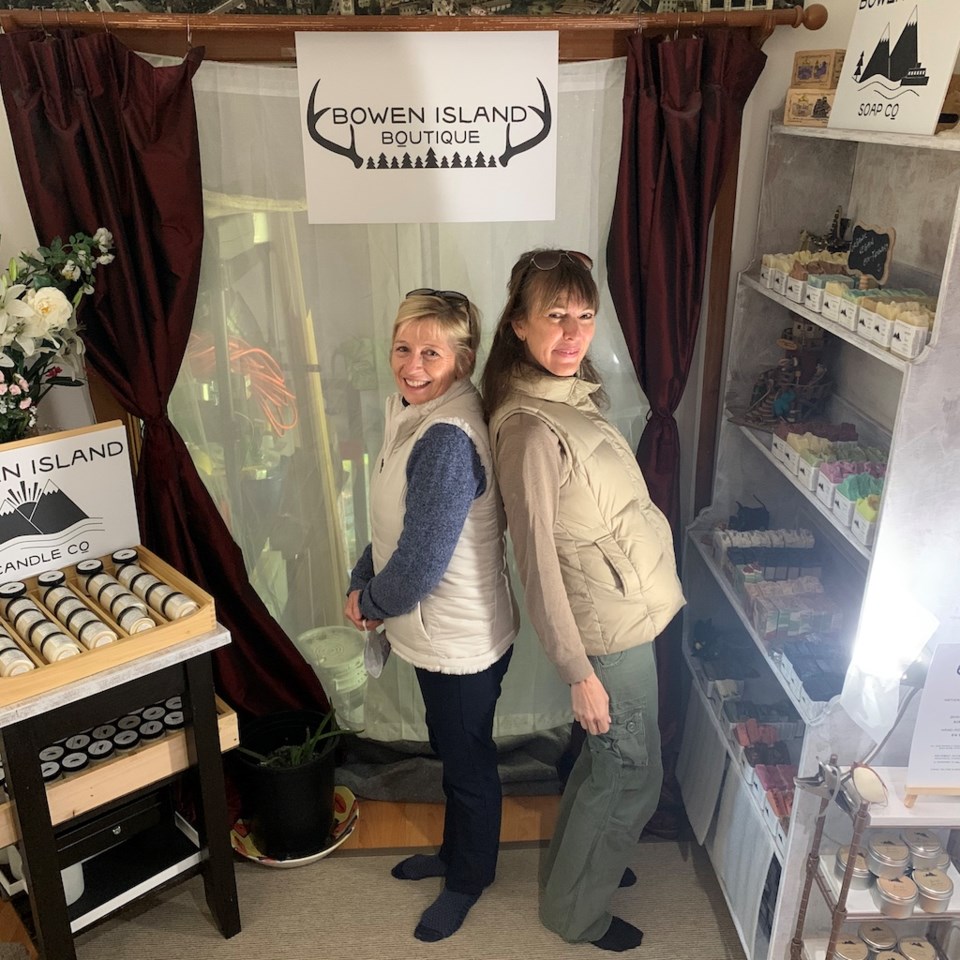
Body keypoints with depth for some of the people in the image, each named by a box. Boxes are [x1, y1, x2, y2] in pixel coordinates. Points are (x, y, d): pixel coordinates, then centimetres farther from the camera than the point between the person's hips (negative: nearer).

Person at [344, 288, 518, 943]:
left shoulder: (447, 439, -31)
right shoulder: (414, 410, 1)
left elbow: (421, 563, -29)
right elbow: (391, 520, 10)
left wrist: (370, 603, -11)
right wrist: (364, 584, -1)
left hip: (463, 641, -9)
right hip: (440, 634, 9)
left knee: (468, 762, 15)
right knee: (451, 750, 28)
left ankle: (470, 878, 41)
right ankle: (456, 851, 53)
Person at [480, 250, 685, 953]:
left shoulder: (571, 395, 3)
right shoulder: (531, 428, -27)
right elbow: (538, 560, -23)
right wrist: (579, 671, -17)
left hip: (631, 611, 9)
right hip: (611, 631, -9)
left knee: (608, 760, 26)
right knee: (632, 777, 10)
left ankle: (577, 863, 49)